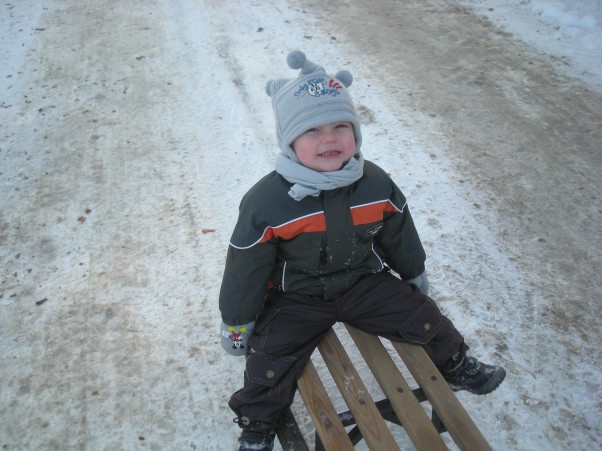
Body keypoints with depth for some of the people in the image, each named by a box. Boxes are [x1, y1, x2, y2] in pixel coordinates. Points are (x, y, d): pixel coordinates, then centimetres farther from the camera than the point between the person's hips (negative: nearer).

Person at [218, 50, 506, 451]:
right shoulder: (266, 203, -26)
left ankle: (455, 365, 39)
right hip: (296, 298, -2)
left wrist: (415, 276, 19)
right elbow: (245, 269, -14)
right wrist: (237, 322, -3)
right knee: (268, 365, -10)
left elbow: (400, 237, 4)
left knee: (426, 318, 5)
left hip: (364, 281, 3)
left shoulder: (376, 185, -15)